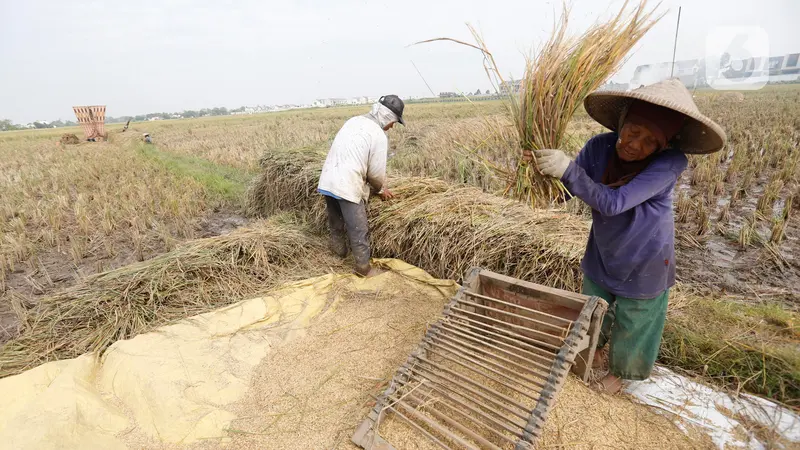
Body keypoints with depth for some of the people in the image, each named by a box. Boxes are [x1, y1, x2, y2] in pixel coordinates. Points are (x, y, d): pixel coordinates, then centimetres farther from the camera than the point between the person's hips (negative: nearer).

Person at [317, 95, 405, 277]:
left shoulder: (354, 121, 14)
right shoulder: (379, 135, -9)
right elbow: (376, 172, -7)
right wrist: (380, 189, 16)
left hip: (327, 181, 8)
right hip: (347, 186, -8)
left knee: (336, 221, 26)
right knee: (359, 229, 5)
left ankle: (338, 248, 45)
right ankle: (363, 267, 17)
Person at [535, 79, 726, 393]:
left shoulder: (670, 162, -29)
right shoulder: (600, 146, -18)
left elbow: (614, 203, -38)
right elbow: (571, 190, -14)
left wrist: (568, 169, -45)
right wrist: (546, 170, -34)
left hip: (643, 264, -3)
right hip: (602, 254, 4)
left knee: (631, 325, 19)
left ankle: (618, 371, 49)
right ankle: (594, 352, 56)